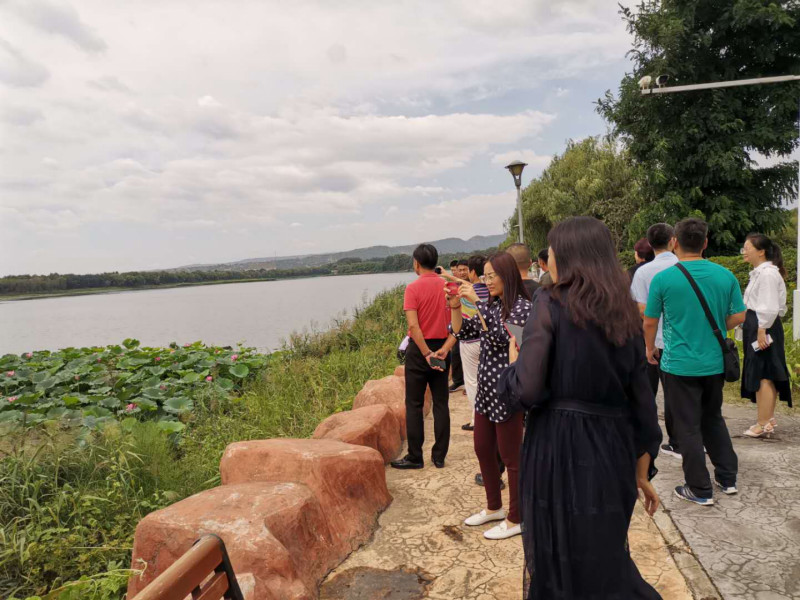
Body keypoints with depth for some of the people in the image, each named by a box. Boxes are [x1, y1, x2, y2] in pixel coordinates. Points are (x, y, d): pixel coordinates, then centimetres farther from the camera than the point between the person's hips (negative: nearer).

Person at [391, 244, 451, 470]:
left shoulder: (413, 288, -11)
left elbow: (413, 326, -19)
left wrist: (426, 353, -17)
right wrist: (445, 349, 3)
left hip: (419, 349, -4)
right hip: (442, 347, 4)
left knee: (414, 405, 5)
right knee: (441, 403, 10)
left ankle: (415, 457, 10)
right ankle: (439, 456, 15)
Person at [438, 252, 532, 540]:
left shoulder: (522, 306, -14)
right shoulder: (492, 305, 10)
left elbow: (499, 336, -28)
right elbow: (461, 332, 11)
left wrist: (476, 301, -27)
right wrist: (455, 307, -5)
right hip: (486, 387, 9)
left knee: (510, 455, 4)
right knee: (483, 449, 17)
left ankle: (515, 519, 19)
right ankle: (494, 507, 35)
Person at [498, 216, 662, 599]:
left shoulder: (550, 304, -12)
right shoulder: (624, 314, 5)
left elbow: (525, 391, -18)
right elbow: (641, 402, 7)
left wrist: (512, 362, 3)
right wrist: (643, 473, 16)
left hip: (559, 452, -5)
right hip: (613, 453, 6)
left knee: (556, 561, 14)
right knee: (607, 558, 23)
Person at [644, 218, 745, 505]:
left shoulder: (663, 278, -13)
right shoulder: (725, 276, -3)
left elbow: (650, 322, -6)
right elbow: (739, 316, 4)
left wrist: (650, 348, 11)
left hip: (680, 365, -4)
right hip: (715, 363, 5)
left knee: (688, 427, 6)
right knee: (713, 418, 23)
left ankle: (700, 490, 14)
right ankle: (728, 478, 30)